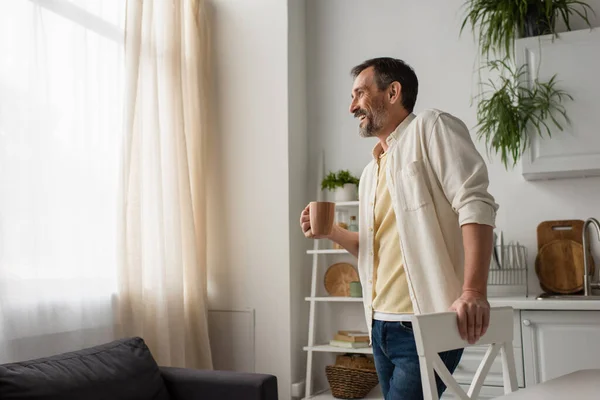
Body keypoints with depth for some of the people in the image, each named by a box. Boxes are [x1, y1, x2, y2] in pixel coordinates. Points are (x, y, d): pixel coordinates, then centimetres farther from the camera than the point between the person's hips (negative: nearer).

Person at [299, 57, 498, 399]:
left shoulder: (431, 127, -5)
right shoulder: (371, 173, 18)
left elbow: (475, 203, -18)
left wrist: (474, 291, -28)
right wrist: (331, 232, 8)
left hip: (426, 325, -8)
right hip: (381, 325, 8)